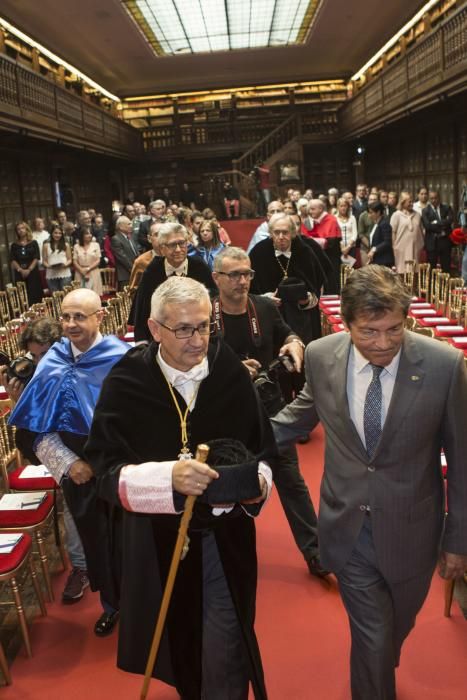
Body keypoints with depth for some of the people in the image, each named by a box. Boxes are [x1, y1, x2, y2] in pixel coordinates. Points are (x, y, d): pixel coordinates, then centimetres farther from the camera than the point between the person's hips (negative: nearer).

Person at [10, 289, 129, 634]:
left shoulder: (121, 359, -16)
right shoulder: (53, 362, -4)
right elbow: (36, 424, -2)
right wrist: (67, 463, -11)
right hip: (76, 470, 3)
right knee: (94, 538, 16)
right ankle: (111, 602, 39)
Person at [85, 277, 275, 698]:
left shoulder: (231, 372, -9)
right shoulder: (127, 383, -14)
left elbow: (262, 448, 1)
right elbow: (107, 471, -18)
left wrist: (259, 481, -20)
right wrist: (168, 478, -35)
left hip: (226, 537, 0)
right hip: (159, 539, 1)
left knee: (226, 662, 4)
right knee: (180, 645, 26)